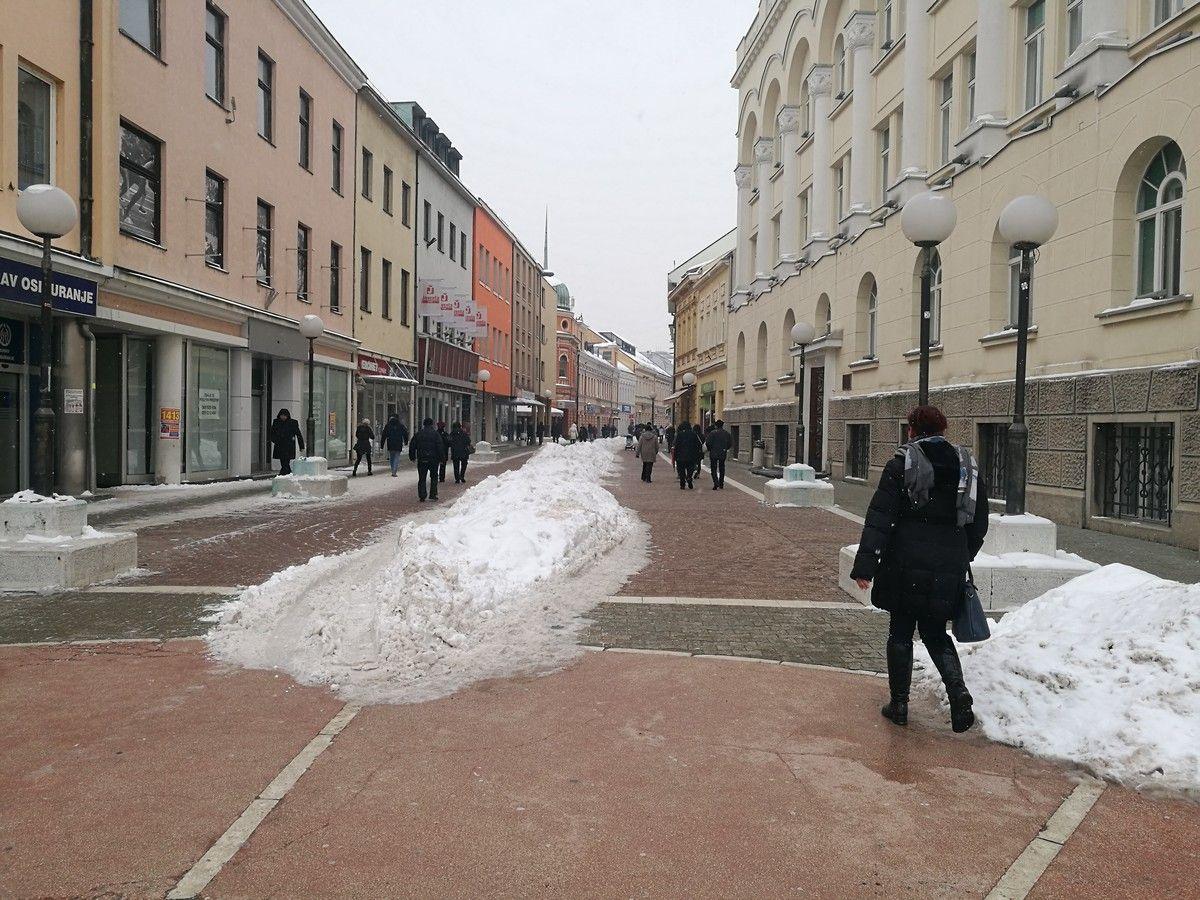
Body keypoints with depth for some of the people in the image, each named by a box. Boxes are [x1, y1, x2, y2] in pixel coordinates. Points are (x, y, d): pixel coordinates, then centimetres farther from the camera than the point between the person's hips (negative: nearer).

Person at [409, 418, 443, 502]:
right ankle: (432, 495, 6)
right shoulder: (436, 434, -2)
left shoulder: (418, 434, 7)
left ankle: (422, 496, 1)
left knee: (422, 478, 6)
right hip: (433, 460, -2)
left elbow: (412, 446, 9)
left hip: (421, 460, 2)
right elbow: (440, 447, -6)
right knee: (434, 477, 11)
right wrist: (440, 459, -1)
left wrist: (412, 457, 18)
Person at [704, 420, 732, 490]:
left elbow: (707, 443, -15)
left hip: (713, 454, -4)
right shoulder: (726, 433, 2)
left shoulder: (712, 433, -10)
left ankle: (716, 483, -15)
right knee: (721, 469, 15)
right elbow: (730, 443, 5)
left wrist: (709, 449, 3)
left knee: (713, 469, 2)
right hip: (723, 454, 4)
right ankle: (721, 485, 18)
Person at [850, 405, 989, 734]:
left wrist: (865, 566, -12)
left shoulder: (901, 464, -7)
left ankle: (899, 704, 17)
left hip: (906, 568, -4)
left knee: (900, 634, 11)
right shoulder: (968, 467, 8)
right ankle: (958, 691, -5)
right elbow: (979, 525, 14)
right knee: (936, 634, 17)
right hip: (949, 571, 4)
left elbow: (879, 519, -12)